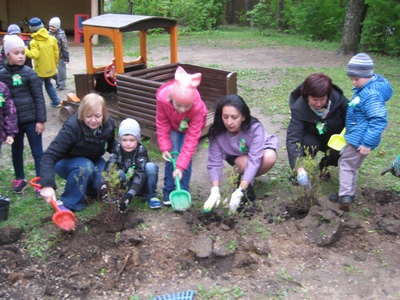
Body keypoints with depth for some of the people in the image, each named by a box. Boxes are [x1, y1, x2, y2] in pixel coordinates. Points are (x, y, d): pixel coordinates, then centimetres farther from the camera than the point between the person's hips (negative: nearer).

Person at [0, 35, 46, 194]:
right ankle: (20, 179, 35)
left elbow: (39, 98, -6)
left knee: (37, 152, 4)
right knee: (16, 151, 17)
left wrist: (41, 120, -9)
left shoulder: (30, 74, -8)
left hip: (31, 119, -3)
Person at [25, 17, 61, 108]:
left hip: (40, 70, -6)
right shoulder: (52, 39, 0)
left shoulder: (34, 42, -17)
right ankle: (56, 102, 30)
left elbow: (35, 55, -25)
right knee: (49, 84, 25)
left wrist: (25, 50, -8)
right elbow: (56, 54, 4)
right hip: (50, 68, 6)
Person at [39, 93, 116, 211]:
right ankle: (67, 204, -17)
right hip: (67, 162, -4)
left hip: (94, 161, 4)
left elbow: (112, 146, 3)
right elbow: (50, 156, -39)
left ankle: (86, 186, 13)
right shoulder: (72, 127, -34)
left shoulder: (108, 124, -18)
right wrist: (47, 185, -51)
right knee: (85, 167, -37)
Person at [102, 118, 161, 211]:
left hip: (141, 185, -1)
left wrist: (130, 194, -46)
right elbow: (109, 168, -25)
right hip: (125, 185, 1)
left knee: (151, 166, -28)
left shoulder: (141, 150, -19)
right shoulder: (117, 149, -11)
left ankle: (151, 195, -10)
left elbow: (140, 174, -31)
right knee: (119, 173, -30)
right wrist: (105, 186, -46)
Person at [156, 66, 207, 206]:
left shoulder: (198, 107, -41)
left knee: (185, 157, -12)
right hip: (173, 127, 1)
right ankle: (168, 191, 6)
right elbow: (162, 124, -18)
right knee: (171, 156, -9)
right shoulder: (163, 98, -37)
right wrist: (165, 147, -19)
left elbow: (192, 138, -36)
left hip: (190, 127, -1)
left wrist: (181, 166, -37)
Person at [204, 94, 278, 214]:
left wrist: (239, 192, -49)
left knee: (270, 158, -36)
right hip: (237, 157, 0)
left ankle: (247, 180, -8)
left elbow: (254, 160, -40)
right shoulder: (217, 132, -28)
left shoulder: (255, 128, -35)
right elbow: (214, 163, -27)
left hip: (260, 151, 0)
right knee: (244, 163, -36)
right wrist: (214, 191, -43)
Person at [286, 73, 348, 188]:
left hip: (334, 138, 2)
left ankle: (324, 165, 7)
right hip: (311, 137, -2)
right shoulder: (299, 107, -30)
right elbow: (293, 138, -38)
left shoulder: (339, 100, -26)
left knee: (339, 153, -28)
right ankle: (301, 172, -6)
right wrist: (299, 169, -49)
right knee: (309, 145, -35)